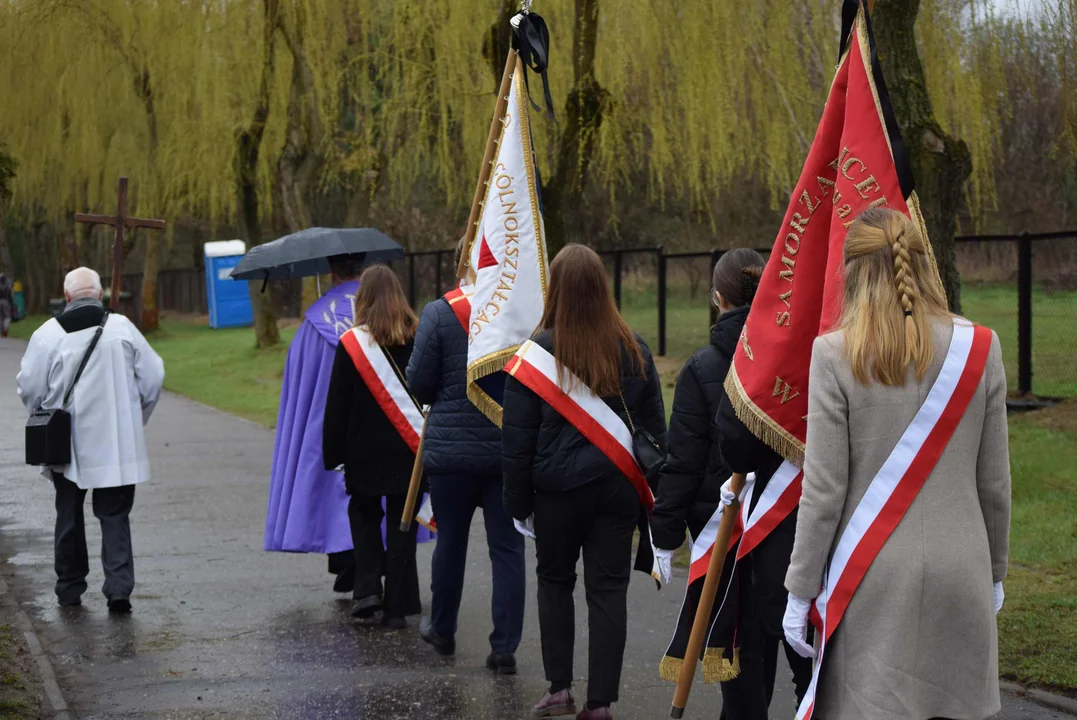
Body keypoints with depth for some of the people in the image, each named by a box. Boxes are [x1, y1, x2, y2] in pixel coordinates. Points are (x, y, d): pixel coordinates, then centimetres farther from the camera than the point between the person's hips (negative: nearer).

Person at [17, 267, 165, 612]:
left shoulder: (48, 333, -8)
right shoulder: (122, 328, -5)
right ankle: (118, 587, -7)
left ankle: (69, 589, 23)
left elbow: (29, 387, -3)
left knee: (69, 515, 15)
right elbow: (153, 377, 1)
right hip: (116, 442, 0)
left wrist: (45, 417, 17)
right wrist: (134, 418, 16)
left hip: (66, 443, 0)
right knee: (114, 516, 6)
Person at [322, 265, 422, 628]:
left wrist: (333, 454, 1)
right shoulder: (419, 339, -1)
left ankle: (368, 587, 3)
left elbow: (337, 406, -6)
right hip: (409, 449, 2)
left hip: (365, 452, -2)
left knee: (364, 512, 19)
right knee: (401, 523, 7)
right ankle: (397, 607, 8)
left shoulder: (351, 344, -9)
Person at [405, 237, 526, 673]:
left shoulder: (439, 314, -9)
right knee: (508, 547, 4)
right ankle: (505, 647, 2)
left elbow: (419, 386, -5)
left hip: (452, 449, -1)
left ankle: (442, 630, 31)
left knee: (451, 541, 15)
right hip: (511, 452, 1)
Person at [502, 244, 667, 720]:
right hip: (619, 486, 2)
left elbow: (518, 436, -6)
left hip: (559, 487, -2)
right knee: (609, 588, 6)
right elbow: (655, 427, 9)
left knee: (555, 580, 17)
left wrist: (518, 500, 3)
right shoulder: (634, 350, 2)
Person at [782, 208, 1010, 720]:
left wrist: (801, 588, 1)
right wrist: (995, 571, 20)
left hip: (874, 578, -3)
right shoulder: (979, 348, 0)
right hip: (961, 570, 3)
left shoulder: (835, 354, -8)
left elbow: (824, 489, -8)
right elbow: (995, 482, 6)